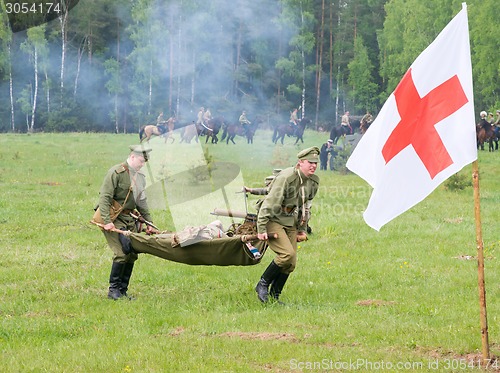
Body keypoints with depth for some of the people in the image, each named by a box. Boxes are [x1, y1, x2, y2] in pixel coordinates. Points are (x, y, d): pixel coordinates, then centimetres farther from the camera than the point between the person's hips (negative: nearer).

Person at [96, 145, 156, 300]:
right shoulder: (116, 172, -11)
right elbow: (104, 197, -16)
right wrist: (107, 221, -24)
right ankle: (113, 290, -4)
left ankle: (123, 291, 12)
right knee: (121, 253, -16)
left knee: (132, 254, 2)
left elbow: (142, 201, 23)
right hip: (114, 218, -8)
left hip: (129, 218, 8)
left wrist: (149, 222, 16)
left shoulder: (140, 177, 14)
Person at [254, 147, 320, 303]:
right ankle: (262, 285, -6)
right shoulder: (285, 178, -22)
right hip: (273, 220, -7)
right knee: (287, 253, -23)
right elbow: (270, 203, -21)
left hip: (291, 223, 7)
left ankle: (275, 295, 12)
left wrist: (302, 230, 18)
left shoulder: (314, 181, 3)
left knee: (291, 263, -1)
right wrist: (261, 229, -22)